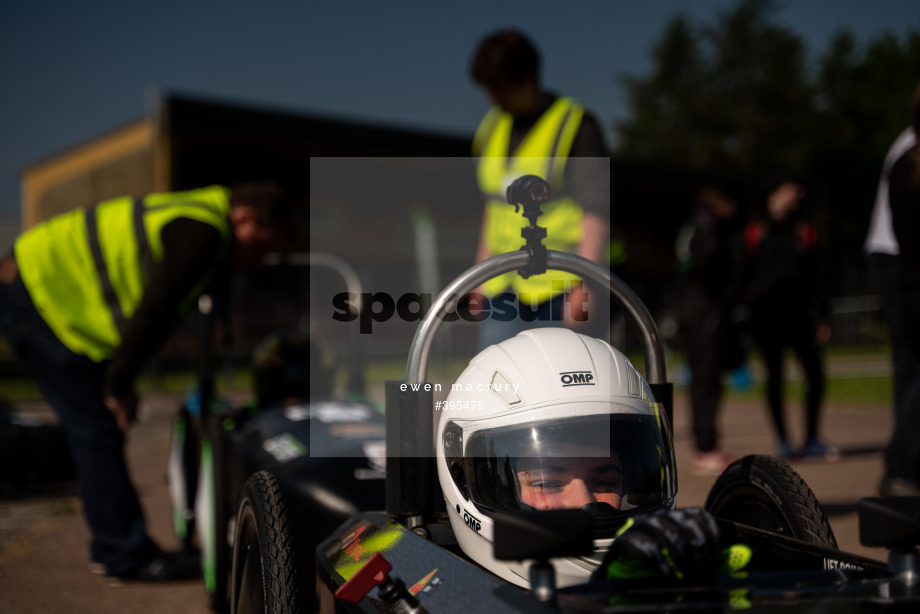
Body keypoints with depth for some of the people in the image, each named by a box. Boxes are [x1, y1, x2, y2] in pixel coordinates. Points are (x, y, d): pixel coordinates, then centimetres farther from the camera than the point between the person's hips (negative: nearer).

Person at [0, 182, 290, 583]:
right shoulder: (202, 231, -20)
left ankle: (112, 548, 19)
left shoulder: (193, 221, 13)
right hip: (37, 297, -11)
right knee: (96, 427, -8)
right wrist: (120, 384, -14)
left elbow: (156, 309, 16)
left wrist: (119, 379, 13)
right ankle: (127, 556, -3)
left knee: (95, 429, 12)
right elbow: (153, 312, -23)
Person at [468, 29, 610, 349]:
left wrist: (585, 285, -18)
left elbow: (596, 210, -11)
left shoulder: (576, 125, -6)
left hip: (560, 284, -6)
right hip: (505, 284, 6)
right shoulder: (492, 127, 14)